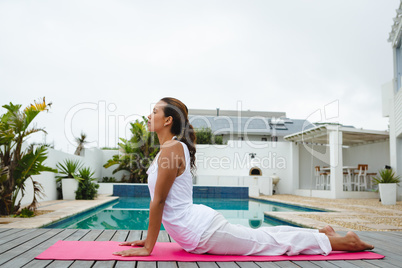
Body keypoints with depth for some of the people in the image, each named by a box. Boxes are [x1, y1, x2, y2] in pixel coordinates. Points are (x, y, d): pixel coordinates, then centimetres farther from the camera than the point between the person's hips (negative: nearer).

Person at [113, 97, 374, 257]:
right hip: (199, 228, 9)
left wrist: (148, 248, -14)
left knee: (270, 242, 2)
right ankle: (322, 234, 34)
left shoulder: (172, 149, -17)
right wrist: (148, 239, 18)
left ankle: (340, 241, 15)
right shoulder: (170, 149, 13)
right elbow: (160, 202, 17)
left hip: (201, 230, -9)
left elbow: (158, 200, -19)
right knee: (259, 236, 20)